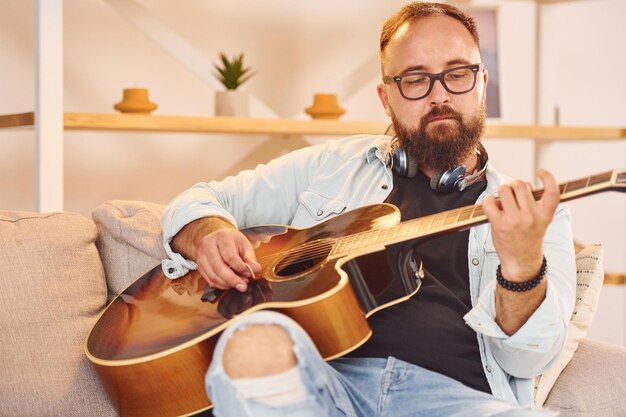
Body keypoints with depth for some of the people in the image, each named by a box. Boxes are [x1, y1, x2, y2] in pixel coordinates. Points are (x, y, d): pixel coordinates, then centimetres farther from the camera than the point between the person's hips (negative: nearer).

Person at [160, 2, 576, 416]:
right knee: (257, 339, -35)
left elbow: (527, 359, 3)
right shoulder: (332, 165, 19)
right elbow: (200, 201, 24)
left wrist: (523, 266, -19)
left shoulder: (540, 215, 15)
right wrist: (211, 236, -1)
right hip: (316, 380, 2)